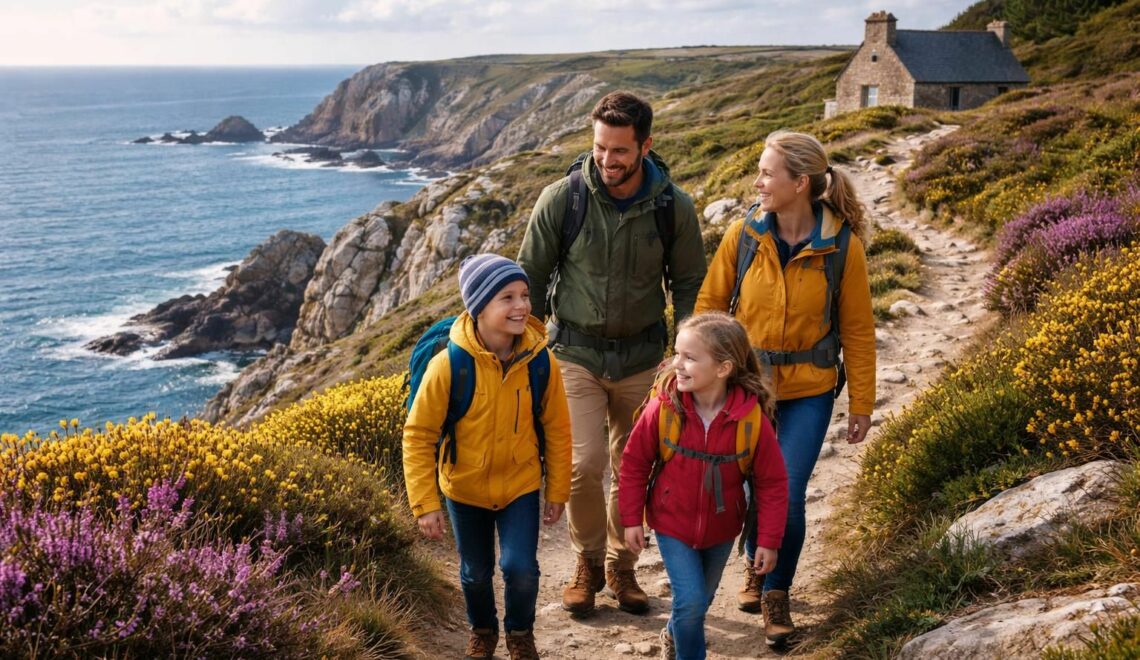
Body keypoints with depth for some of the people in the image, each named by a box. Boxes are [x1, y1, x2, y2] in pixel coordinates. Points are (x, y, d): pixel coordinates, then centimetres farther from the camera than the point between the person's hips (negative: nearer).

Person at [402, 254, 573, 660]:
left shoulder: (540, 361, -18)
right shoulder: (449, 366, -26)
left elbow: (557, 430, -6)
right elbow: (418, 436, -18)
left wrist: (558, 492, 0)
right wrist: (425, 504, -18)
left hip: (520, 484, 1)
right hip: (465, 488, 0)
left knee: (521, 569, -8)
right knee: (476, 573, 17)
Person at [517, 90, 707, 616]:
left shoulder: (674, 207, -9)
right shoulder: (560, 199, -12)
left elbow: (688, 286, 4)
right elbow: (532, 277, -1)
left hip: (641, 355, 2)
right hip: (576, 352, -1)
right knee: (584, 463, -12)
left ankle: (621, 564, 32)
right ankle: (588, 559, 15)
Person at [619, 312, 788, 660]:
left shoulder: (753, 419, -22)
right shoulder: (662, 407, -22)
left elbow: (772, 483, -12)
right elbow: (634, 462, -8)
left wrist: (768, 540, -10)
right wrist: (631, 519, -6)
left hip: (720, 530, 2)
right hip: (673, 525, -1)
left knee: (700, 600, 21)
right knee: (691, 600, -11)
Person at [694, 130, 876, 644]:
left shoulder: (842, 247, -11)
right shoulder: (743, 236, -8)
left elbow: (857, 329, -3)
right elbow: (710, 303, 3)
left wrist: (861, 403, 0)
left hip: (807, 393, -1)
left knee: (787, 499, -5)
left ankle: (777, 594, 21)